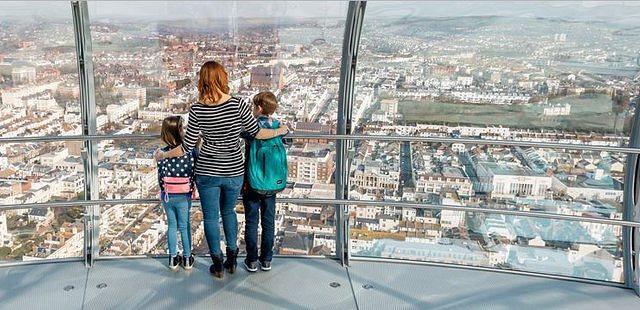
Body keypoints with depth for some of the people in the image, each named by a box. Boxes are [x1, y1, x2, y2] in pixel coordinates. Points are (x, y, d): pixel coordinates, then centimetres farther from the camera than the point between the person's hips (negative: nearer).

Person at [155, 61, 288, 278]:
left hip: (207, 172, -1)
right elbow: (256, 133, -5)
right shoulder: (238, 104, -14)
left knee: (211, 217, 14)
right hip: (234, 171, 2)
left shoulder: (197, 111, -14)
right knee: (229, 211, 24)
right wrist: (280, 131, 14)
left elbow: (186, 148, -9)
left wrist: (163, 155, 9)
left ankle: (218, 264, 24)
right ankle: (232, 259, 31)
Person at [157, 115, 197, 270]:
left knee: (172, 225, 16)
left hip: (167, 195, 1)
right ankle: (187, 259, 23)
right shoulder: (190, 151, -15)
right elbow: (194, 173, -10)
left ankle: (173, 259, 24)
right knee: (184, 226, 13)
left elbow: (160, 176, -6)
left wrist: (164, 191, 10)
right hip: (184, 196, -1)